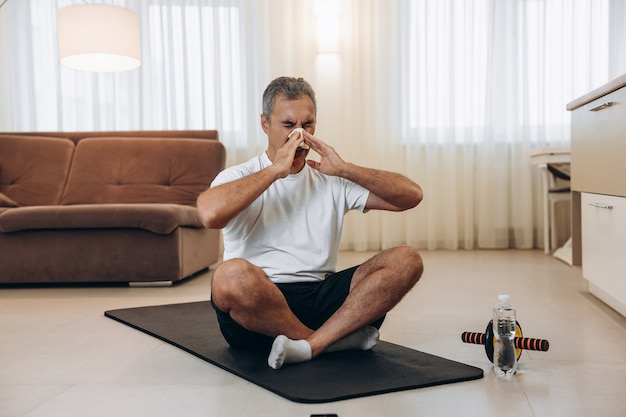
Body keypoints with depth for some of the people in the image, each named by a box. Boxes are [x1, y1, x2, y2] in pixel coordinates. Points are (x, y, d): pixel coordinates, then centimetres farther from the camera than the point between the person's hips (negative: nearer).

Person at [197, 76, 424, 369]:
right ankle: (338, 338, -15)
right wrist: (277, 169, -15)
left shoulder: (333, 180, 14)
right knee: (232, 275, -38)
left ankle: (310, 344, -25)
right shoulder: (239, 178, 2)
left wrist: (345, 169, -4)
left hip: (321, 297, 4)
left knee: (406, 261, -13)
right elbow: (210, 214, -23)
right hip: (257, 303, -3)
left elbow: (411, 195, 6)